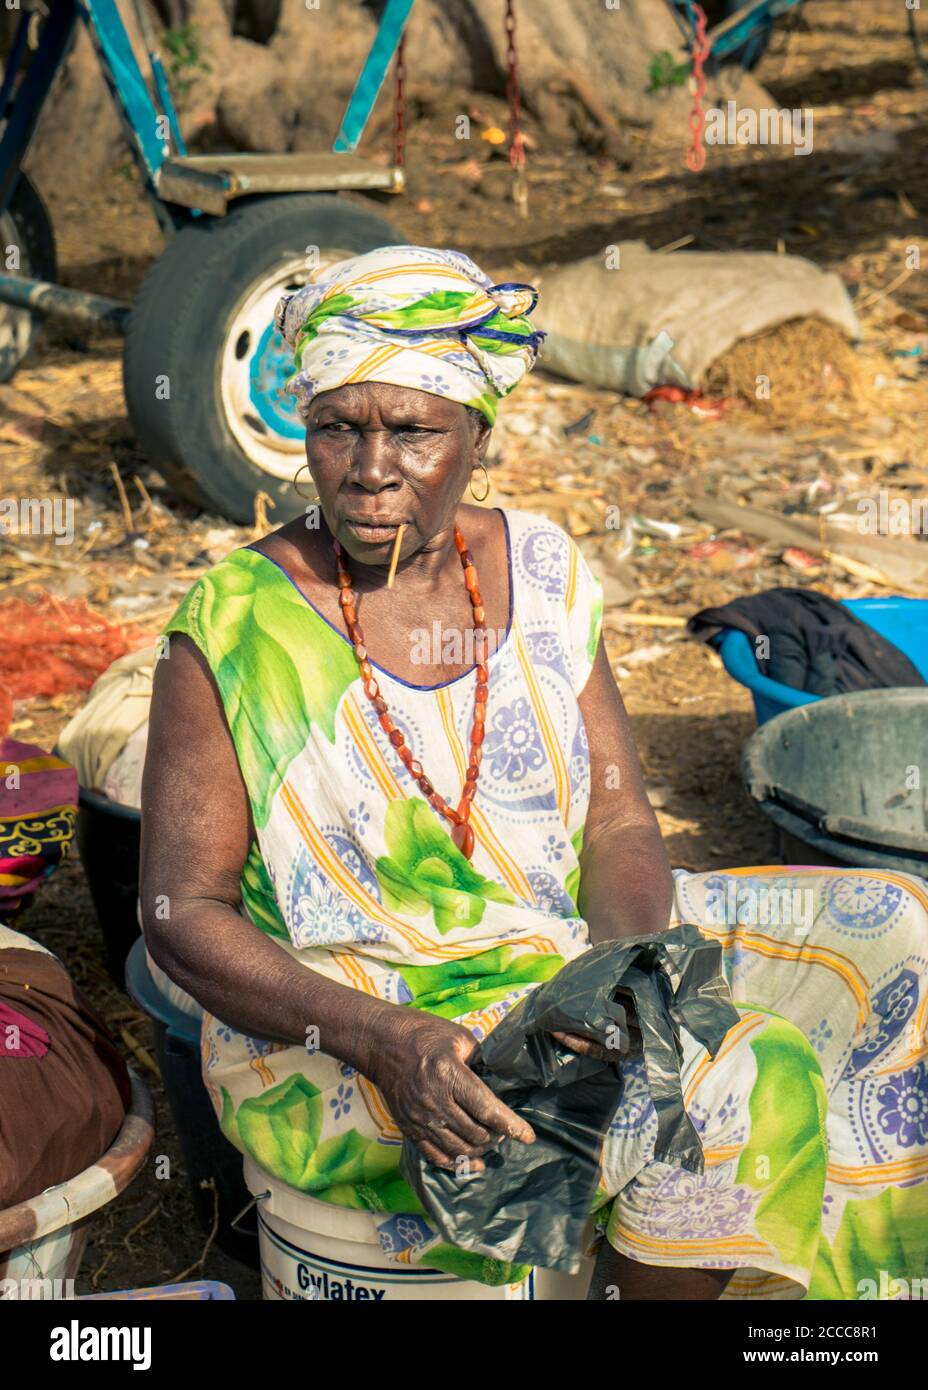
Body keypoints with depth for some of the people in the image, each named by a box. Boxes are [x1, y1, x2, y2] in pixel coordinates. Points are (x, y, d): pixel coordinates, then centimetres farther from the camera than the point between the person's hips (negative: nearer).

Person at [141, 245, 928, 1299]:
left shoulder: (541, 571, 0)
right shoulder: (231, 631, -12)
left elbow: (620, 827, 2)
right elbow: (181, 913, -10)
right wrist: (379, 1038, -25)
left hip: (557, 968, 5)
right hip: (322, 1034, -4)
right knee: (724, 1096, -24)